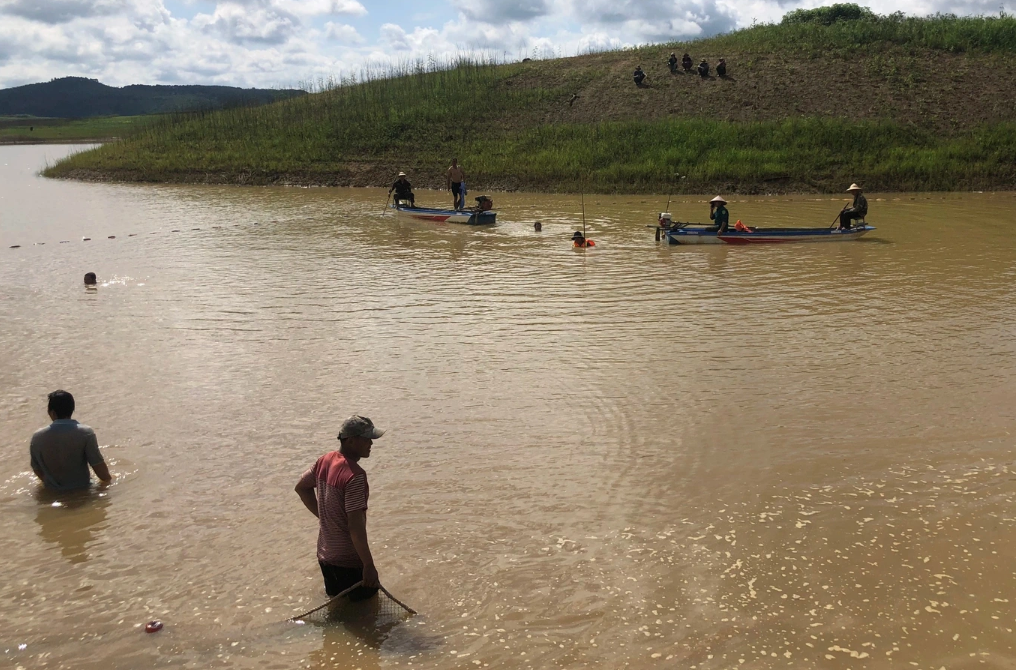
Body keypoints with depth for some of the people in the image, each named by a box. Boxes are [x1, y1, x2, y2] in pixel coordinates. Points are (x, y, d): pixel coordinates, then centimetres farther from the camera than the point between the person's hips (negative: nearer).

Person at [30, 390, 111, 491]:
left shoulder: (37, 437, -5)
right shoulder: (85, 433, -14)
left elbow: (37, 470, 6)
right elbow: (98, 466, -11)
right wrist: (109, 478, 9)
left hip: (52, 492, 3)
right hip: (80, 490, -3)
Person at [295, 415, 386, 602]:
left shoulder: (325, 460, 0)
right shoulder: (355, 475, -26)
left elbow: (301, 487, 18)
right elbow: (355, 526, -28)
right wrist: (369, 565, -22)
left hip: (325, 555, 9)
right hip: (349, 560, -8)